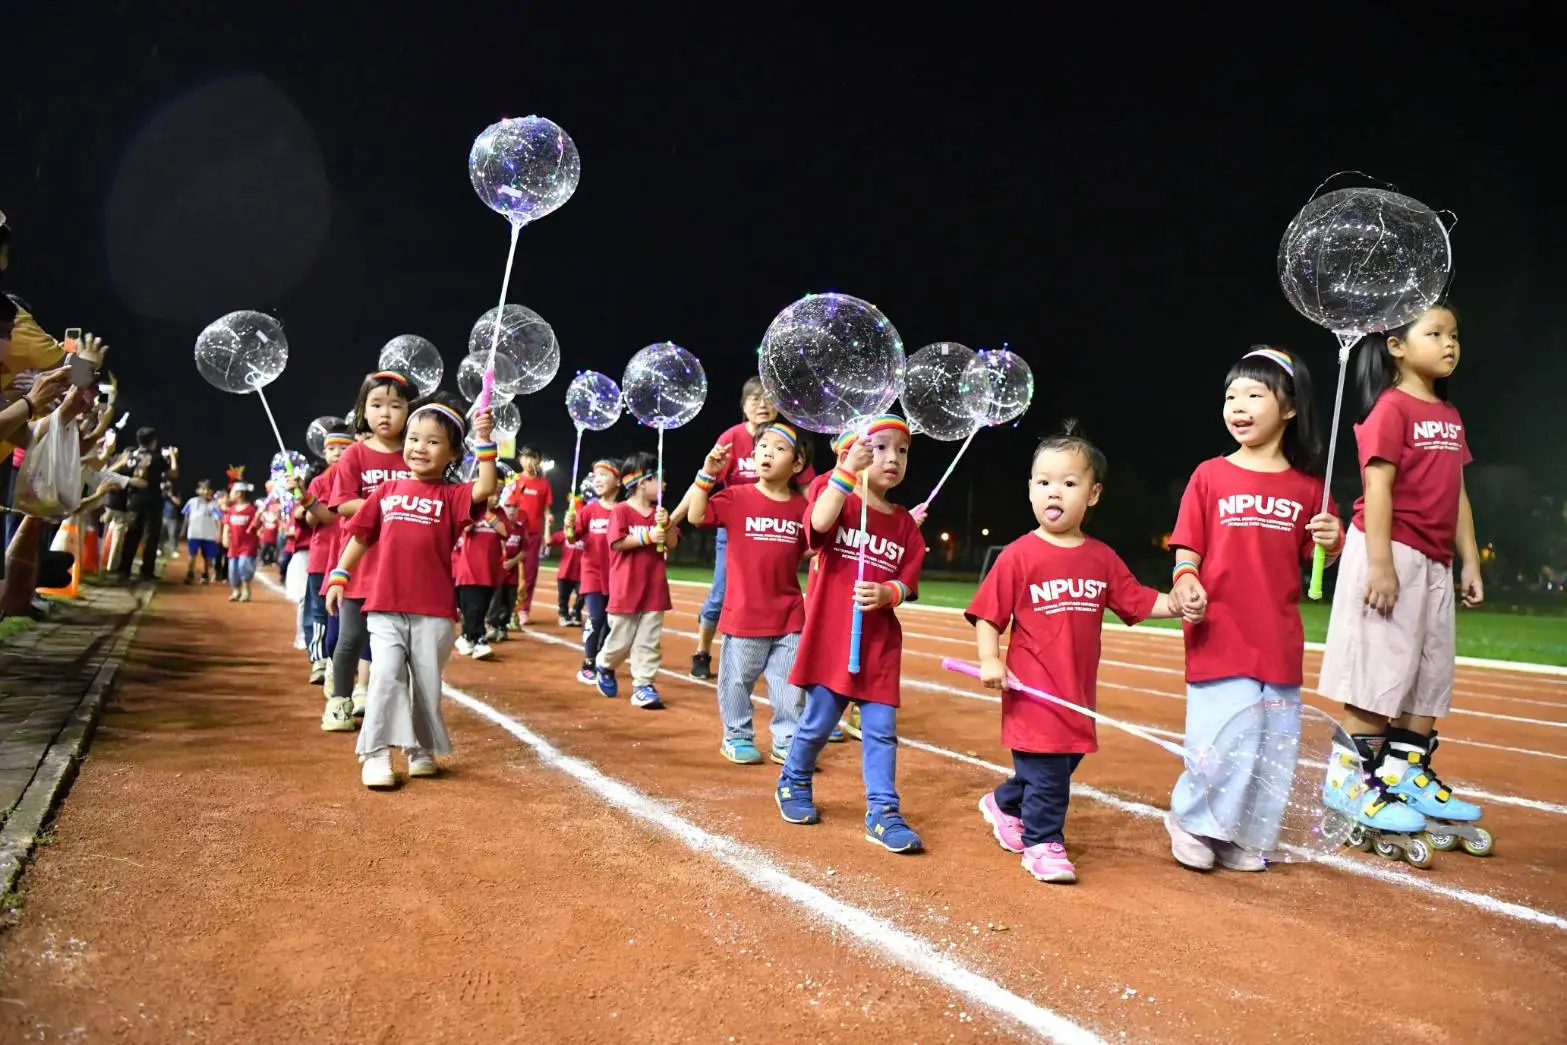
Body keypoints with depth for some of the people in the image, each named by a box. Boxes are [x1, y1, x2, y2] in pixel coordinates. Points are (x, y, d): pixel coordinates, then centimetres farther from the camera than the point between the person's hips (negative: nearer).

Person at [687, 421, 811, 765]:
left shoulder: (801, 507, 3)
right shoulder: (737, 497, -5)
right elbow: (696, 515, -16)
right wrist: (707, 473, -23)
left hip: (789, 614, 3)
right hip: (744, 611, -2)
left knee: (790, 682, 8)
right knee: (737, 679, 9)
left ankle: (787, 741, 22)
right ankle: (737, 737, 27)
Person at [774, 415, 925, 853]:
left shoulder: (904, 523, 9)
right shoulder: (838, 497, -2)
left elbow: (906, 583, 5)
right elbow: (819, 523, -26)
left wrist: (887, 594, -17)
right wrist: (847, 470, -30)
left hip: (880, 642, 4)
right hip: (830, 635, -3)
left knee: (881, 727, 2)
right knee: (818, 721, 4)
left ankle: (883, 814, 12)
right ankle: (792, 784, 30)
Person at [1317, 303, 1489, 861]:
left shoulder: (1450, 416, 15)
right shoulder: (1391, 408, -9)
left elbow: (1457, 495, 17)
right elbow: (1377, 488, -16)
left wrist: (1470, 562, 14)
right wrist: (1381, 564, -22)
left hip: (1435, 562, 9)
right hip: (1390, 554, -9)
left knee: (1434, 672, 12)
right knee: (1380, 668, -5)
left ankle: (1407, 774, 24)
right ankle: (1351, 776, 5)